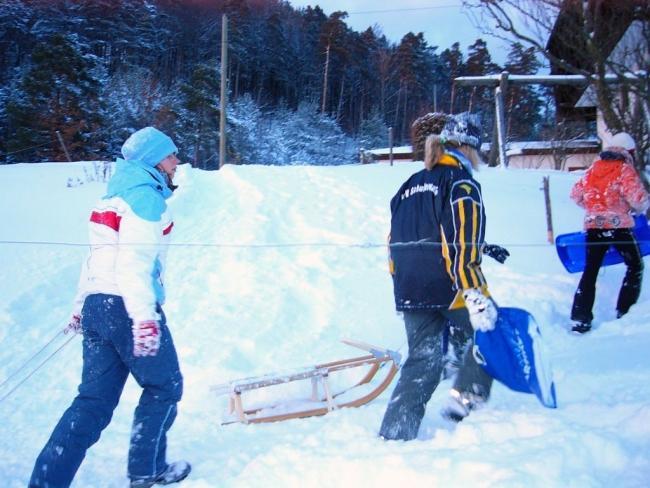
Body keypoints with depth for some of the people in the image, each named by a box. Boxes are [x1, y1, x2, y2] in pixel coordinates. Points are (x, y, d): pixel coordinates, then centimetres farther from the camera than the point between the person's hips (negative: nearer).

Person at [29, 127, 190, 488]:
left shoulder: (117, 195, 20)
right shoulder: (146, 195, -9)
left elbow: (99, 254, 23)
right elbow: (134, 260, -21)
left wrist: (80, 307, 27)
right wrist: (144, 318, -27)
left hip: (95, 305, 9)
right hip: (126, 305, -9)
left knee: (94, 399, 10)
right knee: (164, 386, 10)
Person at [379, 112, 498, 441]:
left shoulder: (409, 186, 18)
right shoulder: (461, 182, -6)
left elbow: (396, 243, 20)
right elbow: (462, 247, -17)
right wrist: (476, 296, -20)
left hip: (409, 291, 7)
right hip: (449, 288, -6)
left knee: (421, 360, 11)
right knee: (487, 331, 18)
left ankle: (394, 434, 5)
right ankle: (467, 397, 11)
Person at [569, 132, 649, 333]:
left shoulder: (594, 168, 9)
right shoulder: (625, 169, -5)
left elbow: (576, 193, 12)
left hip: (593, 226, 5)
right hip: (618, 225, -4)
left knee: (590, 271, 10)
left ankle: (580, 319, 3)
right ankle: (625, 313, 9)